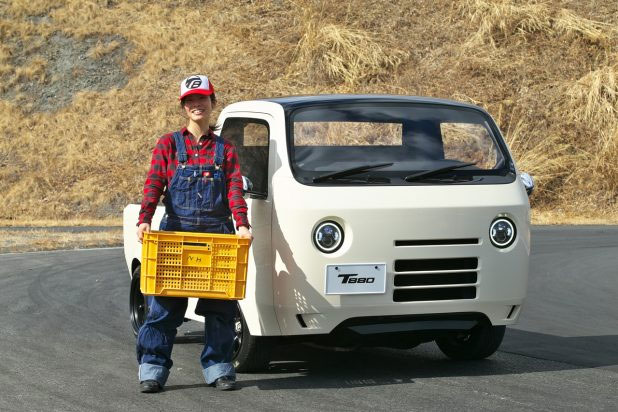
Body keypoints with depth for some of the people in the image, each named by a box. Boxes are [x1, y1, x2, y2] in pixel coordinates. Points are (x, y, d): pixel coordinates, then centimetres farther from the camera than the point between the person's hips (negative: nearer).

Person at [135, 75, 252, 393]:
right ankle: (153, 369, 5)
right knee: (163, 306, -2)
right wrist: (144, 219, -19)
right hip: (175, 232, -1)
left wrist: (242, 224, -16)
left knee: (220, 307, 4)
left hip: (218, 234, 1)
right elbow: (153, 184, -3)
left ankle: (218, 367, 14)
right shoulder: (169, 144, 7)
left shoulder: (224, 149, 11)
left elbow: (235, 190, 1)